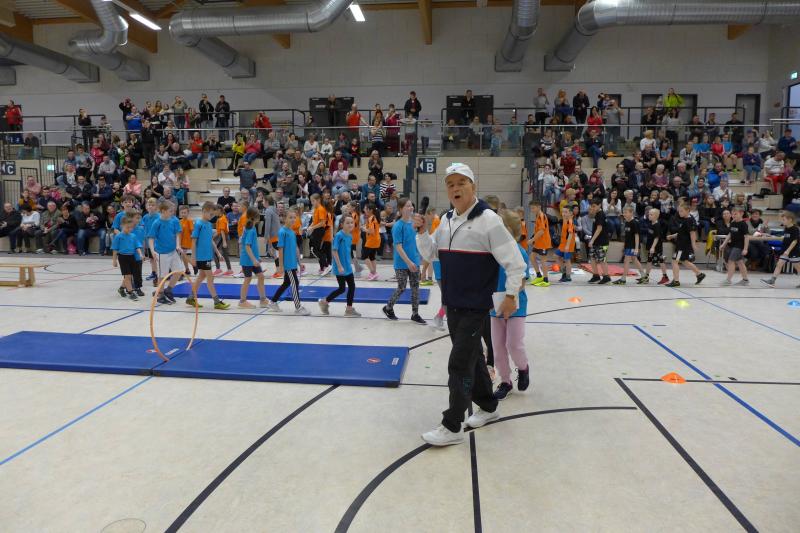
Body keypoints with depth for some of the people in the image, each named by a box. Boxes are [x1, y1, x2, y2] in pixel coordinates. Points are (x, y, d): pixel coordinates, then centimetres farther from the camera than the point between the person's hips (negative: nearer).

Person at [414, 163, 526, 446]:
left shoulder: (487, 219, -14)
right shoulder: (447, 219, 7)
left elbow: (514, 260, -12)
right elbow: (430, 254, 15)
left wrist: (511, 295, -12)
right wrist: (422, 232, -2)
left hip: (475, 306, -7)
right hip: (452, 303, 7)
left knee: (459, 364, -5)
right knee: (472, 356, 19)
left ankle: (452, 427, 7)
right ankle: (488, 407, 38)